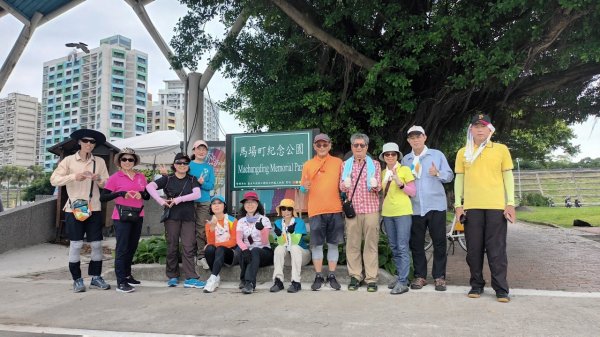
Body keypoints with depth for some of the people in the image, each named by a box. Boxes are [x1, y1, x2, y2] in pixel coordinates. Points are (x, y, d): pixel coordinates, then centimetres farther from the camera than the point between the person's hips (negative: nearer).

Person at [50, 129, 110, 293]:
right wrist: (74, 177, -18)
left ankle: (96, 278, 18)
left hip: (94, 208, 2)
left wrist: (99, 179, -14)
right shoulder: (69, 160, 1)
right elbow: (54, 180, -4)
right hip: (74, 208, -2)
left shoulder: (100, 162, 7)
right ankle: (77, 280, 13)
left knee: (97, 244, 5)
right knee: (76, 244, 2)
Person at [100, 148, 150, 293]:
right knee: (122, 248, -4)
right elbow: (103, 197, -9)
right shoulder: (115, 177, -4)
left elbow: (148, 195, 12)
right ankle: (120, 282, 1)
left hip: (138, 216, 5)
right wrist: (121, 193, -22)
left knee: (132, 247, 15)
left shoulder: (141, 176, 7)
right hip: (122, 217, -5)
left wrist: (141, 195, -10)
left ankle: (127, 275, 30)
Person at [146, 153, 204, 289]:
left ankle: (190, 279, -3)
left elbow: (197, 194, -8)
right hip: (172, 217, -1)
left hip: (188, 217, 1)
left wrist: (179, 199, -16)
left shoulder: (192, 180, 9)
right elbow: (149, 186, -6)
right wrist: (160, 200, -17)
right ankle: (172, 276, 18)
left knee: (189, 247, -3)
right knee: (172, 247, 6)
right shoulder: (167, 179, 5)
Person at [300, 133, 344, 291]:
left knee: (333, 243, 5)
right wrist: (305, 188, -12)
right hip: (315, 211, 0)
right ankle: (318, 276, 14)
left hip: (335, 209, 0)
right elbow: (303, 188, 10)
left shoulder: (338, 162, 8)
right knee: (316, 244, 3)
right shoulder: (308, 165, 8)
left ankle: (332, 276, 15)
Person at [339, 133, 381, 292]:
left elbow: (378, 188, 7)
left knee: (371, 243, -1)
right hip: (352, 208, 1)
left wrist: (375, 185, -17)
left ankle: (371, 278, 5)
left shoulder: (375, 164, 9)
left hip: (371, 209, -1)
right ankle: (355, 276, 11)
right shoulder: (345, 165, 12)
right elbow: (341, 187, 12)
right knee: (352, 243, 1)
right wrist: (345, 185, -12)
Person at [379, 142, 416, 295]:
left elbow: (413, 192, -3)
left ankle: (402, 282, -5)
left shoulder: (405, 170, -2)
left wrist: (400, 183, -17)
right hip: (387, 213, 6)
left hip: (403, 212, -6)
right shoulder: (383, 173, 13)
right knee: (394, 247, 11)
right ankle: (401, 276, 21)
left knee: (402, 247, -7)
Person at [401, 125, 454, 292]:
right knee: (416, 243, 6)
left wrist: (438, 173, -16)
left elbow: (450, 175, 3)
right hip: (415, 207, 2)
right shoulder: (405, 159, 10)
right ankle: (420, 276, 17)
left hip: (436, 205, -2)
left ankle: (439, 276, 12)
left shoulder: (437, 154, 4)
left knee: (439, 242, 1)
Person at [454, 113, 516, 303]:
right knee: (474, 249, 5)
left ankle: (501, 289, 8)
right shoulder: (463, 152, 10)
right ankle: (476, 285, 16)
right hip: (471, 207, 2)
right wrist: (458, 204, 4)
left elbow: (508, 177, 6)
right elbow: (459, 179, 11)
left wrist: (510, 203, -1)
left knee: (497, 250, 0)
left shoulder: (501, 149, 6)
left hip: (496, 206, -1)